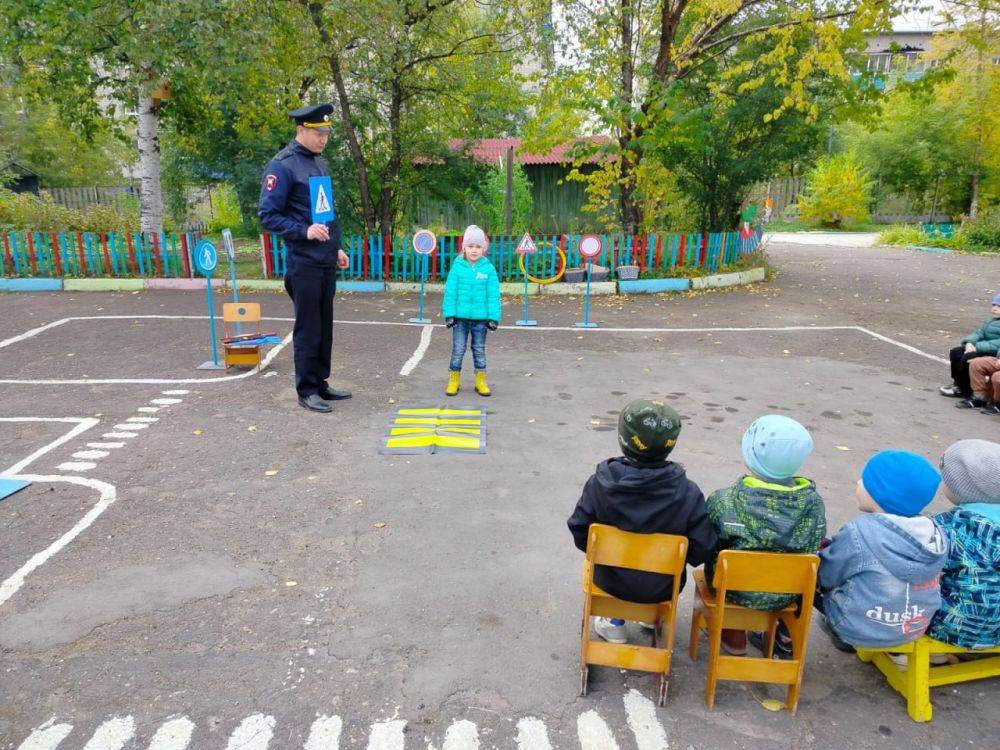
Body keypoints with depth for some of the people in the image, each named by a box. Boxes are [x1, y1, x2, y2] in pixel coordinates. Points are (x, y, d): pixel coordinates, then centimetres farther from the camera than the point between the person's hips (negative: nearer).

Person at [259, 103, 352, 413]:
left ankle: (321, 384, 24)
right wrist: (304, 231, -23)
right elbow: (267, 216, -12)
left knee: (325, 327, 13)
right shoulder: (282, 166, -10)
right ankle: (306, 390, 11)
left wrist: (336, 248, 20)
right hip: (303, 263, -8)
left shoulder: (320, 163, 16)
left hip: (326, 262, 8)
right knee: (308, 329, -1)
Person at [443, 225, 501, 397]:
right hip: (460, 316, 0)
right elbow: (450, 292, -3)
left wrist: (493, 317, -6)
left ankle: (481, 381, 23)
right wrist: (449, 314, -6)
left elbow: (493, 295, -3)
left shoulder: (488, 268, -4)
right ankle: (454, 380, 19)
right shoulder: (457, 267, -5)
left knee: (479, 350, 13)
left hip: (480, 317, 1)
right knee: (458, 349, 7)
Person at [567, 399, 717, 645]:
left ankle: (615, 623, 35)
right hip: (663, 587, 0)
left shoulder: (600, 483, -21)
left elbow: (579, 530, -9)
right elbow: (702, 548, -15)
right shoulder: (687, 493, -23)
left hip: (610, 581, 0)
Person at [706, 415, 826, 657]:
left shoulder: (724, 501, -25)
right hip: (785, 596, 3)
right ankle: (787, 636, 40)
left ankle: (733, 635, 35)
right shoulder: (813, 503, -17)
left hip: (735, 592, -2)